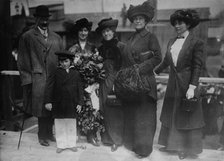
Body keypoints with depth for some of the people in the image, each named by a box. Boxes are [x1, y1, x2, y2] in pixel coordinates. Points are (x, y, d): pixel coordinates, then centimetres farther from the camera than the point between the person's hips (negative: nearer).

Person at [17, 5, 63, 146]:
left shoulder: (57, 38, 13)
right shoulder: (27, 37, 3)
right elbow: (22, 61, 1)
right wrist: (27, 80, -5)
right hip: (37, 80, -3)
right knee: (41, 108, 0)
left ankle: (49, 133, 22)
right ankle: (42, 136, 17)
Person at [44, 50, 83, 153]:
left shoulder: (75, 74, 1)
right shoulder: (56, 73, -2)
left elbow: (80, 89, 2)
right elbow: (49, 87, -4)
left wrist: (80, 103, -3)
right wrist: (48, 101, -11)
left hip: (71, 104, 1)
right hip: (58, 104, 0)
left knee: (71, 125, 10)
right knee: (59, 125, 8)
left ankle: (71, 144, 24)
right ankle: (61, 145, 21)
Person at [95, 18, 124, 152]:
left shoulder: (121, 46, -5)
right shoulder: (101, 48, 12)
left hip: (117, 82, -5)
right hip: (104, 82, 5)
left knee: (116, 110, 1)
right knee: (106, 110, 6)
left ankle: (117, 139, 15)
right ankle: (109, 137, 19)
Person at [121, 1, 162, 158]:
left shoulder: (150, 37, -4)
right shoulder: (131, 38, 14)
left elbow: (157, 58, -11)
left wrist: (140, 68, -16)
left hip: (144, 80, -6)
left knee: (143, 114, 0)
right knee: (130, 113, 12)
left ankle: (144, 148, 11)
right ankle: (132, 142, 26)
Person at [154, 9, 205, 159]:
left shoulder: (197, 43, -11)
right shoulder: (172, 41, 9)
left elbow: (197, 66, -14)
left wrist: (192, 87, -19)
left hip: (187, 85, -6)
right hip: (173, 84, 6)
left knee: (186, 117, 5)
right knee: (171, 115, 15)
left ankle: (187, 148, 21)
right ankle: (172, 143, 31)